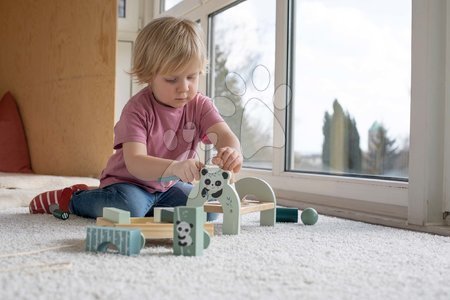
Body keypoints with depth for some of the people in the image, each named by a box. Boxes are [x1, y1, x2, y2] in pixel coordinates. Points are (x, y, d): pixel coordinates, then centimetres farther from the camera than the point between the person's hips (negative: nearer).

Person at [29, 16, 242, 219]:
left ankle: (149, 206, 8)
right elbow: (135, 163, -34)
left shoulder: (199, 105, -10)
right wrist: (175, 167, -53)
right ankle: (71, 199, -3)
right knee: (129, 207, -35)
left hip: (167, 187, 5)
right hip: (129, 182, -5)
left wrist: (232, 152, -51)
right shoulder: (138, 109, -23)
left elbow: (225, 136, -25)